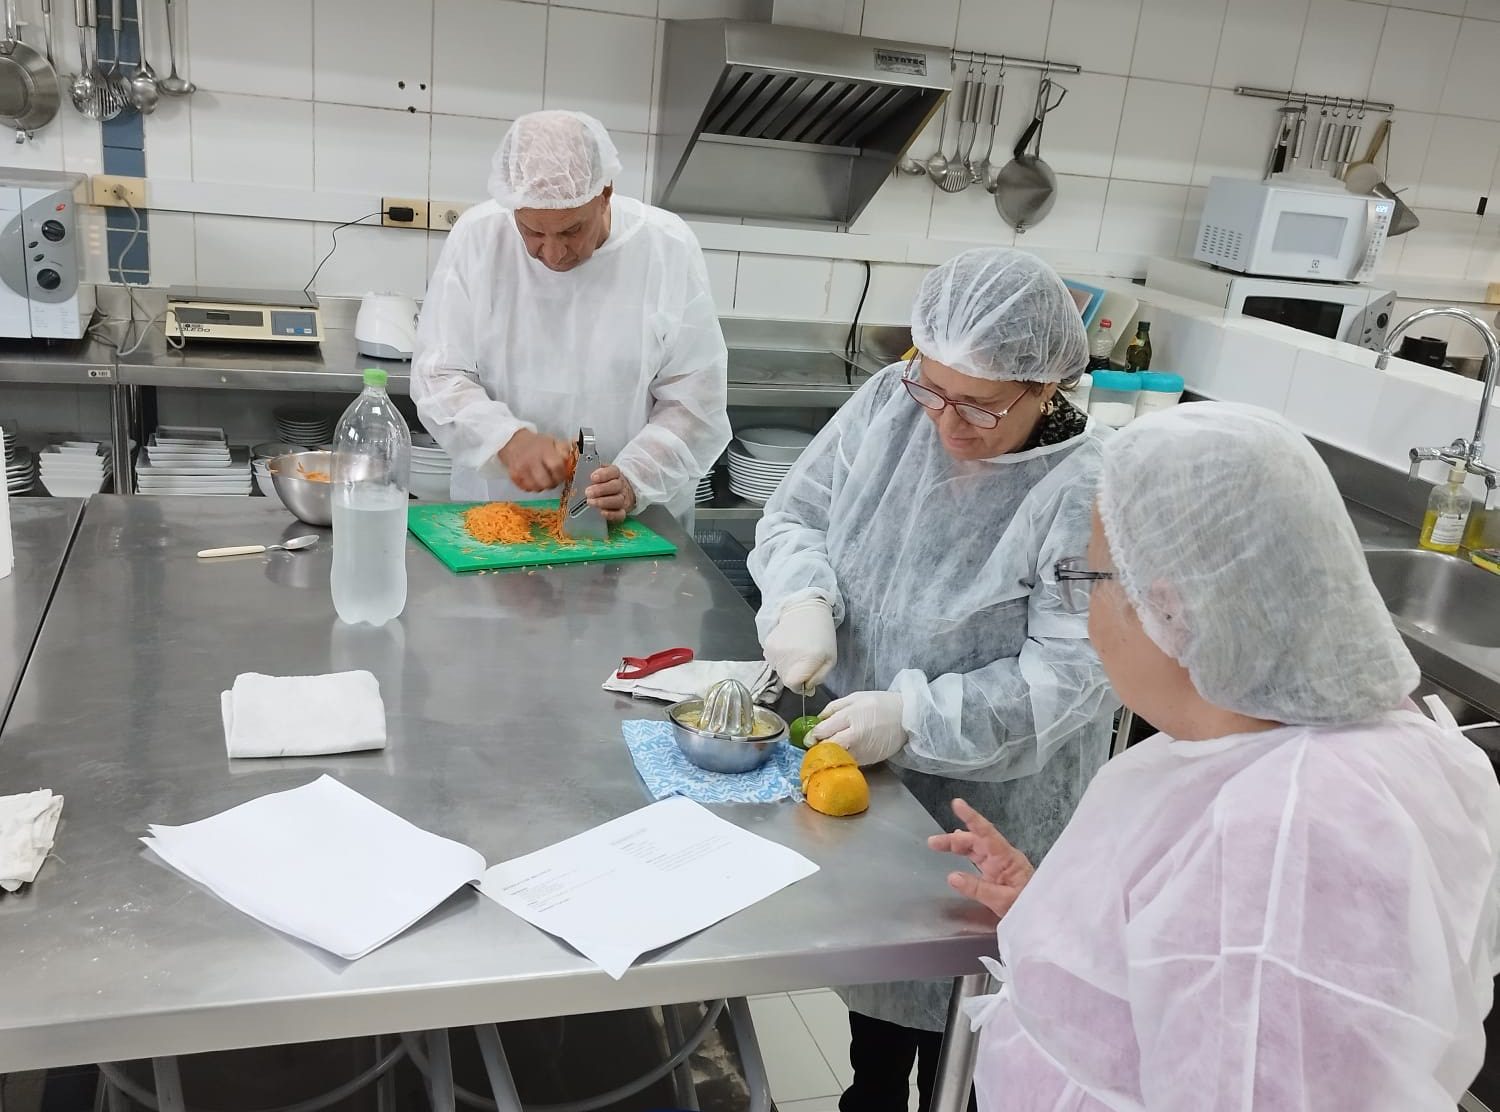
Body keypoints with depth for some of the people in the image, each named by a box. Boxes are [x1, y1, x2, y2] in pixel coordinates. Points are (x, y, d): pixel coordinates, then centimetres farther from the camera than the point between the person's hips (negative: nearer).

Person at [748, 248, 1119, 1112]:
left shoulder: (1086, 493, -24)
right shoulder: (891, 405, -7)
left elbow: (1070, 676, -26)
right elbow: (796, 514, 0)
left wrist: (912, 717, -33)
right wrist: (804, 599, -21)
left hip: (986, 817, -6)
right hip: (863, 778, 6)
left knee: (954, 1003, 14)